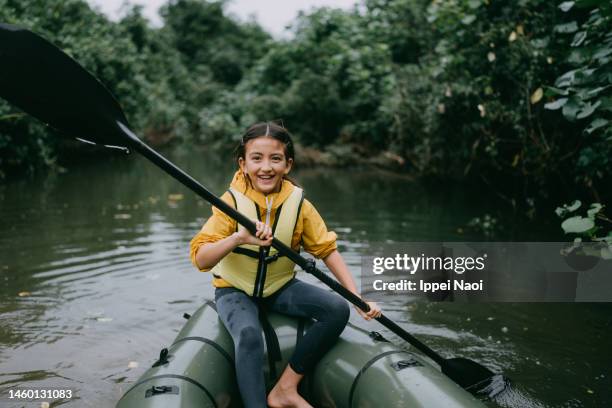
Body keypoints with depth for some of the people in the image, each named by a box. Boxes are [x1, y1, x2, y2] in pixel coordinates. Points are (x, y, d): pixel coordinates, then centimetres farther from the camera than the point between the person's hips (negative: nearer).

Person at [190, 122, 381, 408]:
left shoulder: (299, 204, -10)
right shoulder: (231, 202, -17)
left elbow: (327, 250, -6)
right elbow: (200, 259, -24)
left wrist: (358, 298, -15)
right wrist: (238, 238, -43)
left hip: (281, 287, 4)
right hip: (234, 290, -3)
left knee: (338, 309, -15)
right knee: (249, 337, -33)